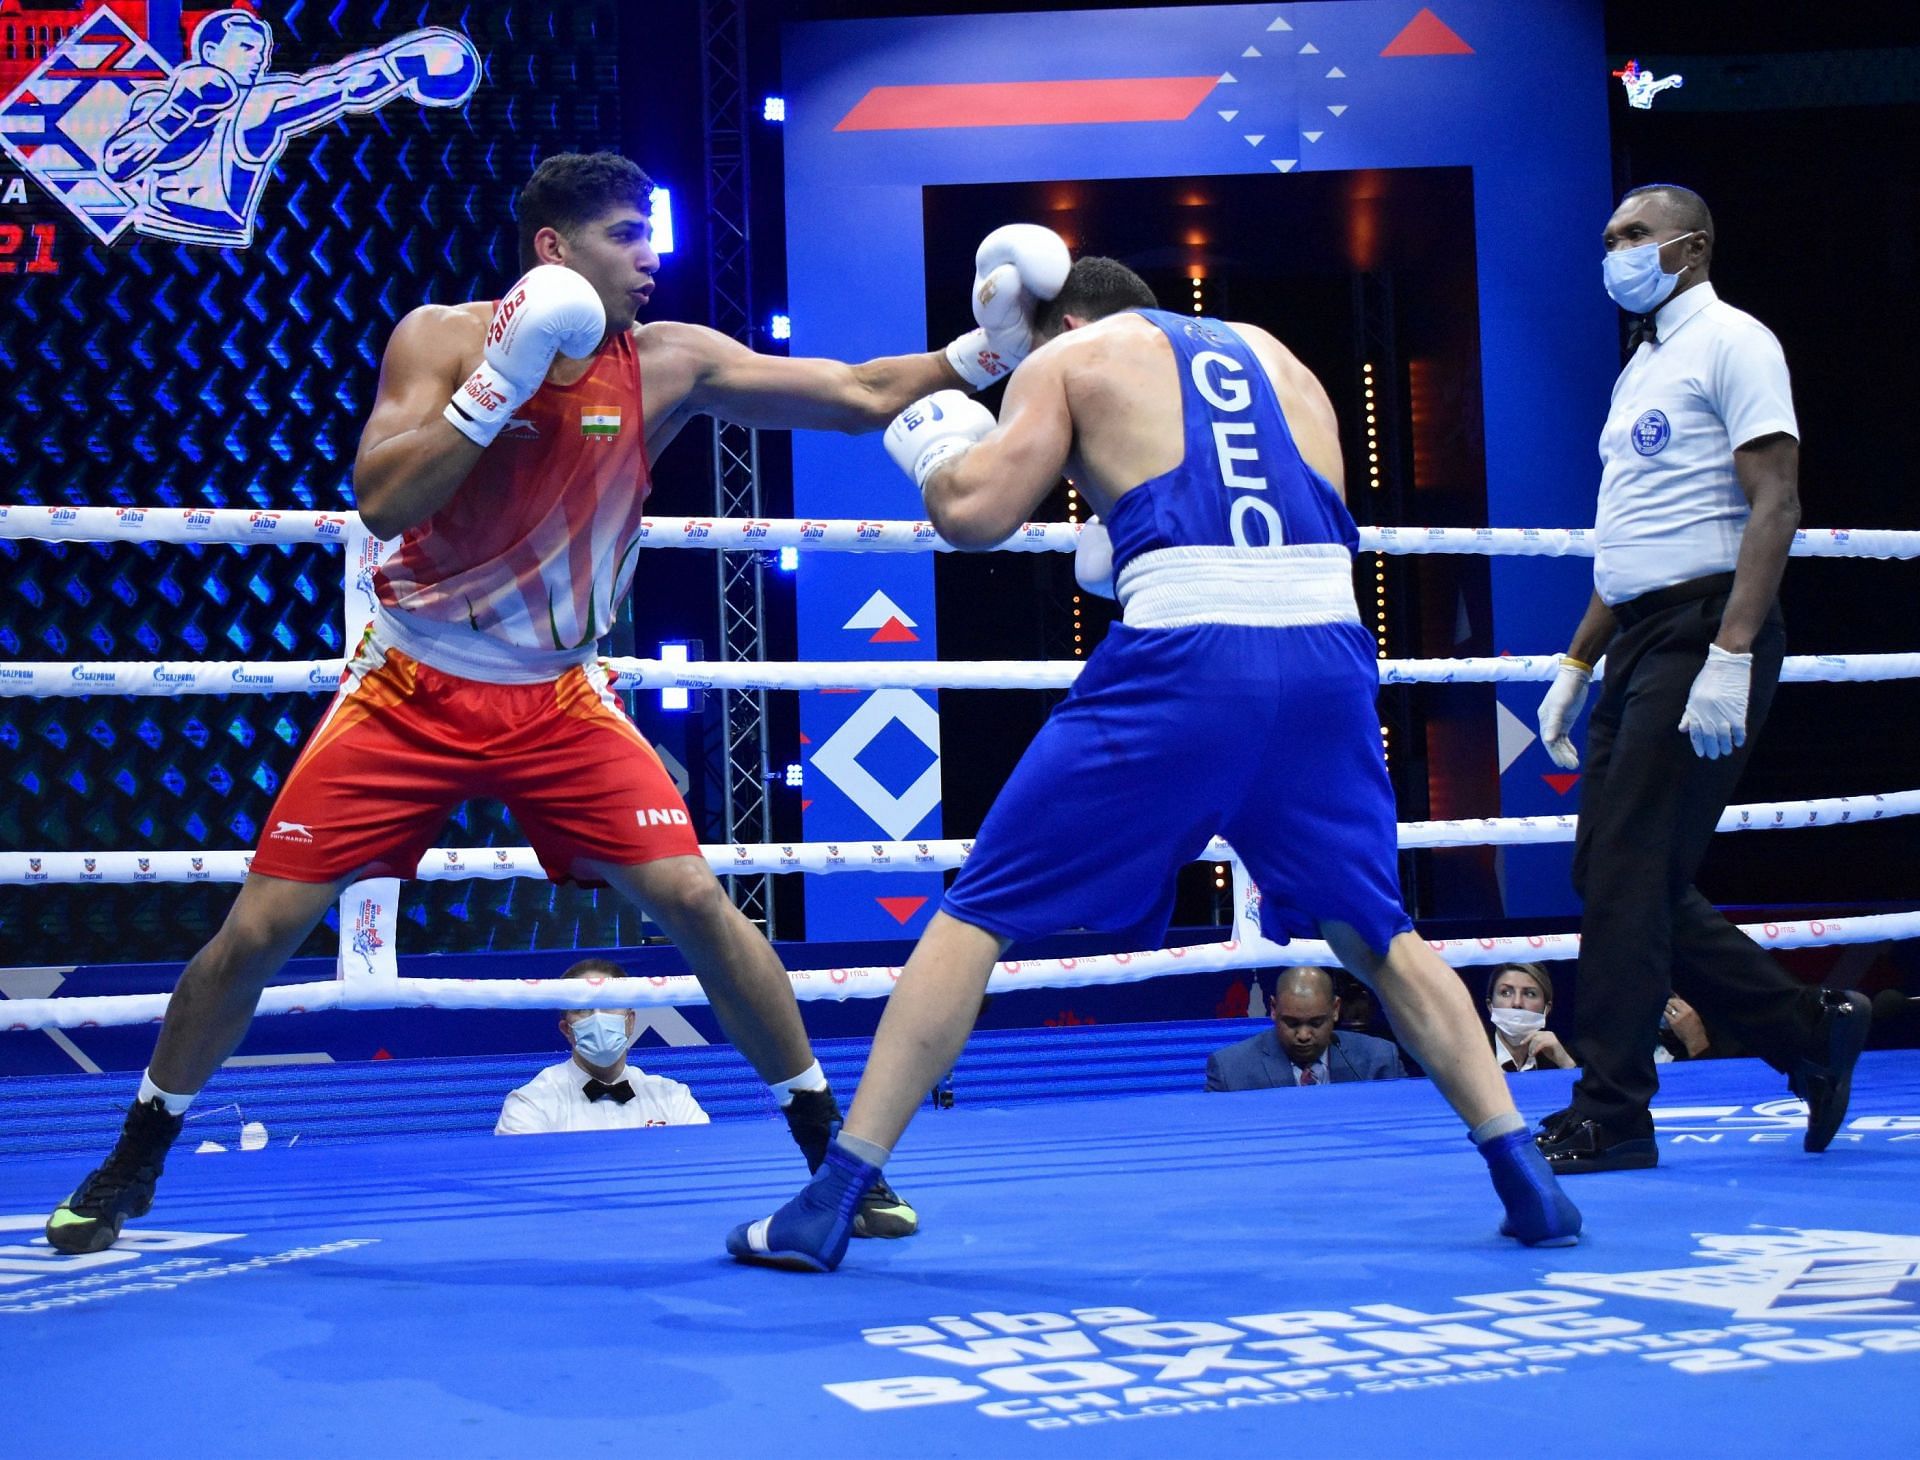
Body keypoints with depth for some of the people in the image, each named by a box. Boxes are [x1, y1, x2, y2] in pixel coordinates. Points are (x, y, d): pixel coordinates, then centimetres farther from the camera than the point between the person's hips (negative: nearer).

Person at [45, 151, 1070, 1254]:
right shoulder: (443, 337, -10)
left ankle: (833, 1148, 2)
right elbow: (380, 504, -22)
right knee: (260, 927, -2)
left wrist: (984, 351, -20)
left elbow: (863, 396, -8)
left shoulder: (668, 364, -7)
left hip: (558, 699, 1)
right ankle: (134, 1163, 20)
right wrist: (497, 388, -29)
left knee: (695, 898, -13)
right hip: (413, 693, -1)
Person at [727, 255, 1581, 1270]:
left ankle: (830, 1202, 4)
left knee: (976, 915, 5)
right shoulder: (1275, 357, 28)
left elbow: (973, 514, 4)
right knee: (1376, 935, 22)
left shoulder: (1073, 357, 15)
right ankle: (1526, 1181, 18)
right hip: (1326, 658, 4)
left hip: (1182, 663, -4)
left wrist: (932, 447, 26)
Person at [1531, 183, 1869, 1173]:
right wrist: (1575, 665, 20)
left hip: (1703, 634, -9)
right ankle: (1810, 1034, 19)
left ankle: (1612, 1112, -1)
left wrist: (1730, 655, -23)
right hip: (1638, 645, 9)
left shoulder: (1730, 342, -5)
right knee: (1611, 875, 7)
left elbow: (1774, 505, -14)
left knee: (1631, 872, -10)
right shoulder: (1640, 368, 22)